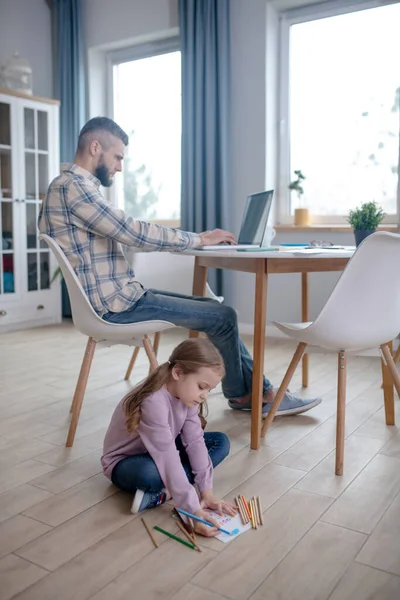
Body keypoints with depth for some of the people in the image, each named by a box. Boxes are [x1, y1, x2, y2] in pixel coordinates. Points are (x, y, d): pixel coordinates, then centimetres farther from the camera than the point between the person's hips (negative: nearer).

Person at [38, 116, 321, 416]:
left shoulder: (77, 187, 17)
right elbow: (133, 232, -21)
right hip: (116, 304, -10)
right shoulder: (73, 186, -16)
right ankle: (241, 394, 18)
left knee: (215, 307, 9)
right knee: (223, 316, -6)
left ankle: (259, 392, 14)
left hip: (119, 295, 10)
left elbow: (126, 235, 15)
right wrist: (198, 239, -11)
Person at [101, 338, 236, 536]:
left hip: (162, 454, 9)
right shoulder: (154, 402, -35)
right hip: (124, 463, -9)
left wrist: (206, 492, -19)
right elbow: (168, 459, -38)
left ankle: (161, 493, -15)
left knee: (221, 442, -4)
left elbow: (195, 441, -14)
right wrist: (193, 510, -39)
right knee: (150, 473, -44)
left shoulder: (186, 394, -10)